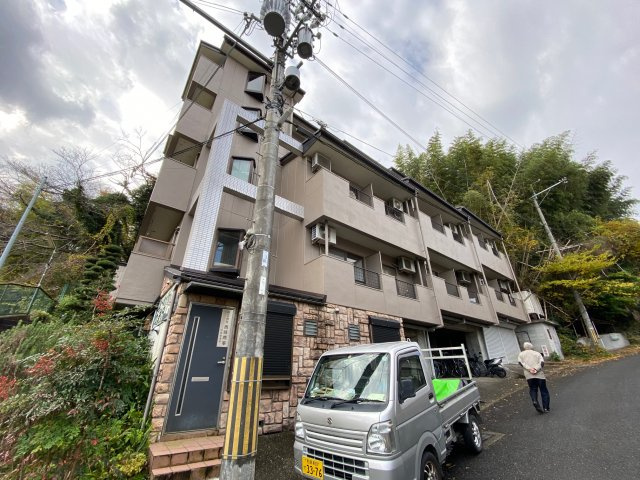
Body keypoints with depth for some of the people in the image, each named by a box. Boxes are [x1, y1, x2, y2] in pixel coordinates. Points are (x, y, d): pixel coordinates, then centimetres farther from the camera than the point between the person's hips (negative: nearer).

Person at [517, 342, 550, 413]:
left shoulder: (521, 354, 16)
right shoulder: (537, 353, 14)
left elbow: (520, 362, -2)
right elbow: (542, 362, -3)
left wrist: (529, 369, -9)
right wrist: (536, 369, -12)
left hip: (529, 375, 0)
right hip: (539, 374, 0)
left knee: (533, 389, 14)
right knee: (544, 391, 13)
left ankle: (535, 401, -9)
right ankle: (546, 408, 10)